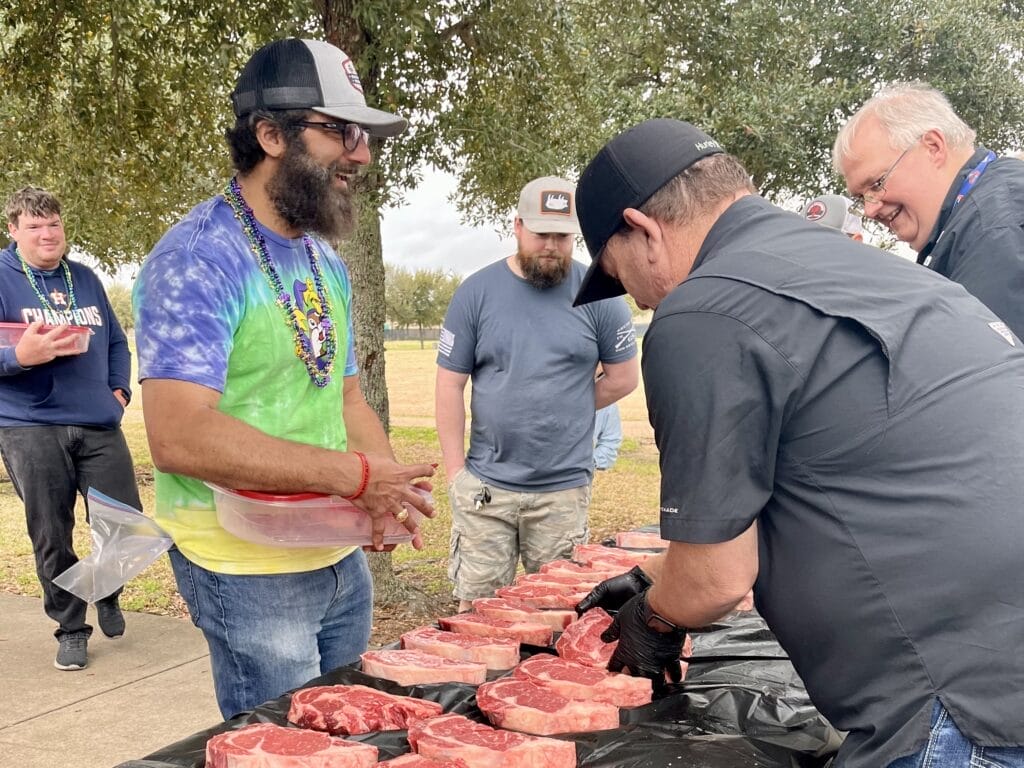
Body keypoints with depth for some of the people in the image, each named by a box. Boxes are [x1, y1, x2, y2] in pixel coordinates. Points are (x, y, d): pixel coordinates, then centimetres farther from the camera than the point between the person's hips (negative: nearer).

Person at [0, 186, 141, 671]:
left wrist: (119, 389, 6)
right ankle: (71, 628, 20)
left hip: (99, 426, 4)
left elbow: (116, 341, 20)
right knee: (51, 539, 3)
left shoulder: (85, 279, 14)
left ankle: (107, 594, 31)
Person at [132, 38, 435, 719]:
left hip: (344, 556, 8)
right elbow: (179, 437, -28)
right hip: (250, 573, -8)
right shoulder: (198, 259, -18)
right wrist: (352, 474, -26)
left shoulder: (326, 261, 9)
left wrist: (388, 480, -6)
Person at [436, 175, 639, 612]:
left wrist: (564, 411, 3)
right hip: (486, 486, 0)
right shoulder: (477, 292, 1)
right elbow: (450, 385, 1)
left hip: (565, 489, 0)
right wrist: (455, 471, -2)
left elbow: (623, 378, 7)